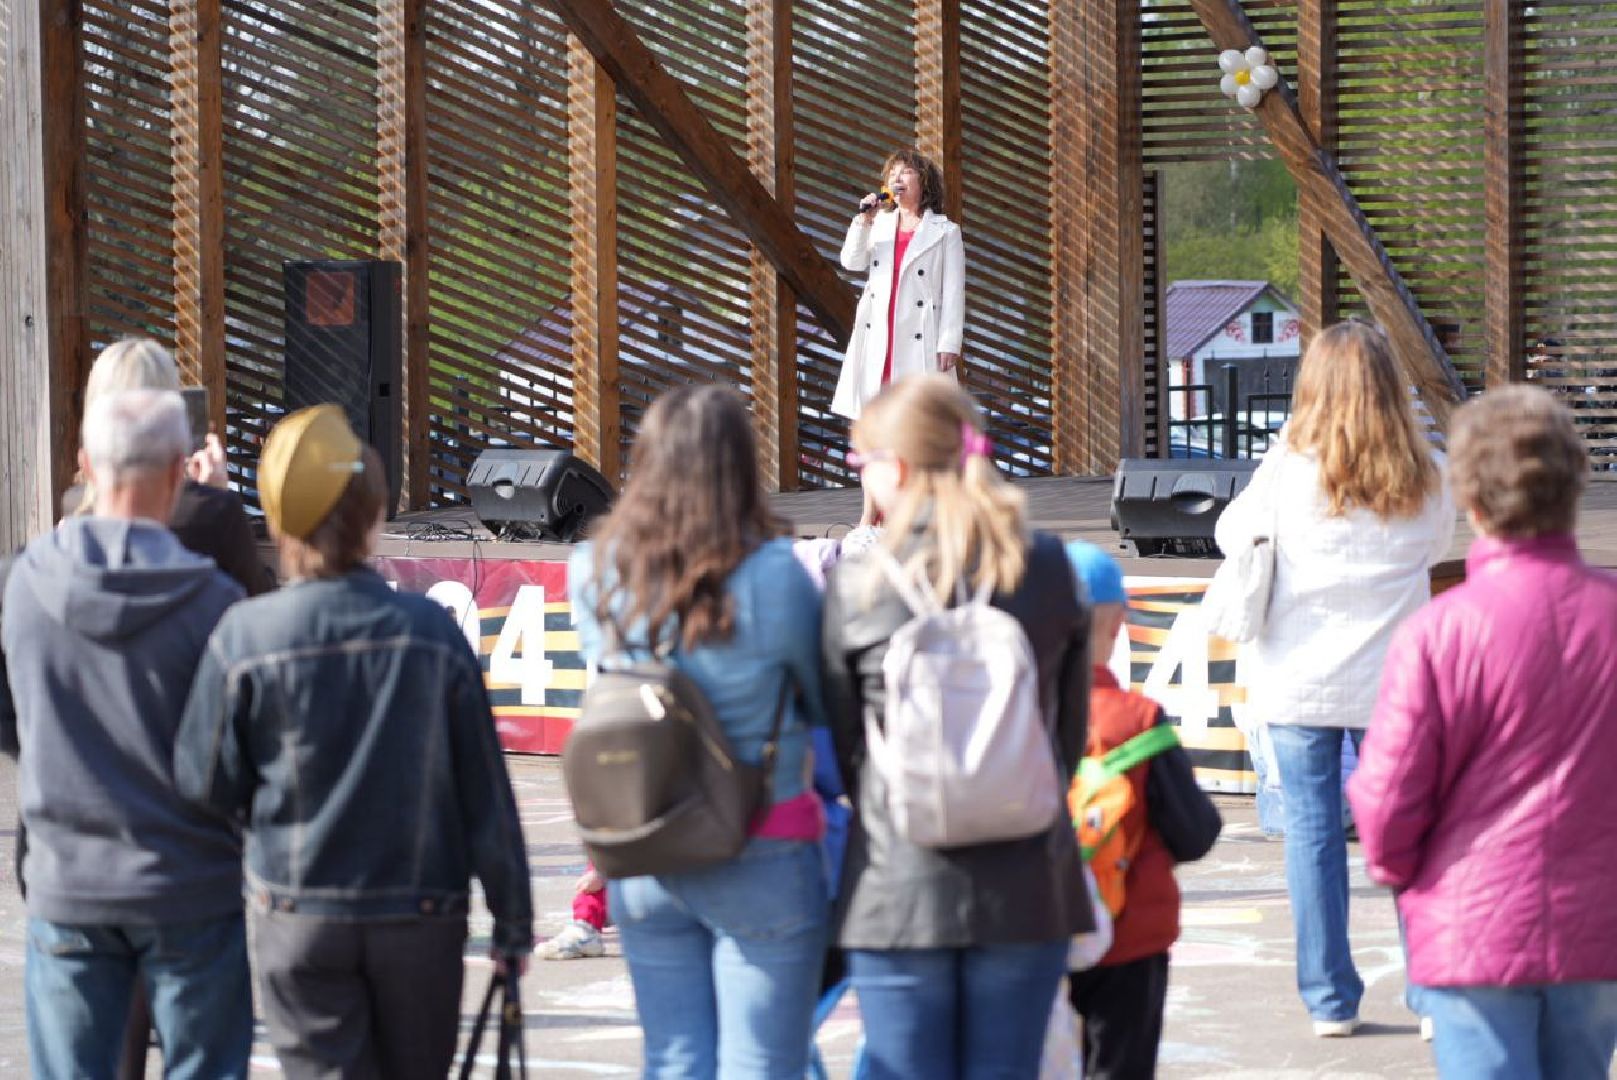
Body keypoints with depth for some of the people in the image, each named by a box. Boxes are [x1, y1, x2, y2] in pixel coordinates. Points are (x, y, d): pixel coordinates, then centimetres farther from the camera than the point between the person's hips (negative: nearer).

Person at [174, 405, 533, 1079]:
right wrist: (512, 922, 7)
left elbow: (205, 785, -5)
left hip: (297, 917, -1)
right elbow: (485, 790, -2)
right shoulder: (432, 631, -6)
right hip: (421, 916, 1)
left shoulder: (244, 635, -10)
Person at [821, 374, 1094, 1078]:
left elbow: (841, 743, 2)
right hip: (1025, 887, 2)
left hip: (897, 888, -2)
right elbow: (1071, 730, 8)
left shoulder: (856, 586, -6)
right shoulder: (1048, 570, 1)